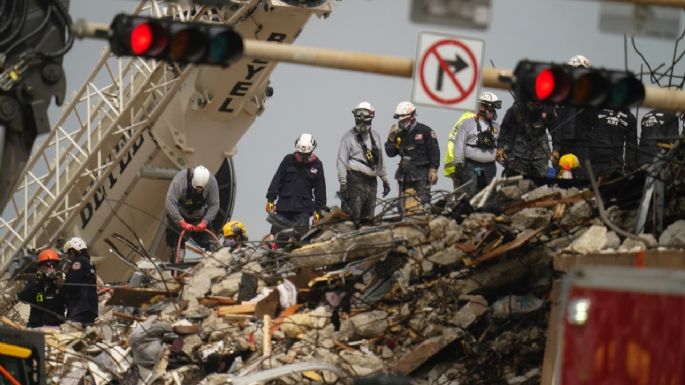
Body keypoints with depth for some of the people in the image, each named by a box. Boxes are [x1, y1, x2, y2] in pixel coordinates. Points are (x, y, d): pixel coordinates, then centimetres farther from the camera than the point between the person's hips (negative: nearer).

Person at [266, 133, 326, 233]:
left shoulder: (317, 165, 5)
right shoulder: (288, 160, 4)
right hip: (284, 205, 1)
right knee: (276, 232, 2)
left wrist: (319, 210, 5)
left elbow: (320, 190, 8)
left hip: (303, 209, -1)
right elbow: (277, 179, 5)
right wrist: (270, 200, 0)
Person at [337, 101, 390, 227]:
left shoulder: (375, 136, 16)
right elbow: (342, 161, -4)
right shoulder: (349, 137, -1)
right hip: (355, 180, -6)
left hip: (371, 180, 6)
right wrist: (343, 183, -12)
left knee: (368, 217, 8)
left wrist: (385, 179, 24)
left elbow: (379, 160, 25)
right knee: (354, 214, -13)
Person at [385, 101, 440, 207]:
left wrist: (433, 170, -11)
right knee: (403, 205, 3)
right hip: (405, 174, 6)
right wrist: (391, 138, -1)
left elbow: (434, 151, -3)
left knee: (423, 202, -12)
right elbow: (391, 153, 14)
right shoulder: (400, 134, 14)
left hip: (421, 174, -5)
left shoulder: (425, 131, -1)